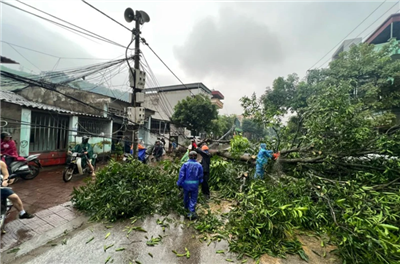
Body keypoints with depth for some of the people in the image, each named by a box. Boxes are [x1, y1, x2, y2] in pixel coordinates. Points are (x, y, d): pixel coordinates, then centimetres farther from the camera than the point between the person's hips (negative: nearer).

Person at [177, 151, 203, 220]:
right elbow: (201, 176, -1)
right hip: (195, 184, 0)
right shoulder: (199, 165, -8)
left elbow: (181, 175, -11)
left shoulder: (185, 164, -13)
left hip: (186, 183, 1)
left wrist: (179, 184, 0)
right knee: (193, 198, 11)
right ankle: (192, 212, 6)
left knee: (186, 196, 24)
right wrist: (199, 182, 16)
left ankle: (186, 206, 49)